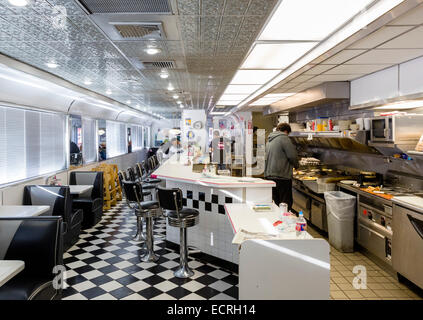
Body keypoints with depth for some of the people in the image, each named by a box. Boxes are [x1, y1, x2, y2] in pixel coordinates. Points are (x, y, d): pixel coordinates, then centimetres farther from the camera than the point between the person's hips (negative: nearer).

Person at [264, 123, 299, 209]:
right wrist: (296, 165, 5)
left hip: (269, 175, 8)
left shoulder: (269, 140, 15)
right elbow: (292, 156, -15)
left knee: (276, 201, 14)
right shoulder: (284, 138, -10)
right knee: (286, 203, -1)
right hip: (281, 176, -8)